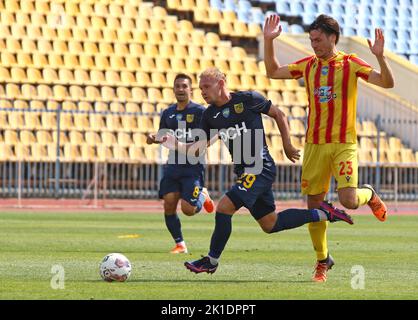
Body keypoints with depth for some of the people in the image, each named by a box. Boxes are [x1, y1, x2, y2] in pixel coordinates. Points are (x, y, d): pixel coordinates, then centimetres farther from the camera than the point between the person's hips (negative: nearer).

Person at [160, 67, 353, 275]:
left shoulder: (248, 99, -7)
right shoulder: (209, 115, 10)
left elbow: (278, 115, 5)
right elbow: (199, 148, 9)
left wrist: (287, 145, 5)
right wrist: (176, 145, -10)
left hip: (260, 168, -8)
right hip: (243, 171, 8)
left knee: (224, 207, -19)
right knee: (270, 225, 12)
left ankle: (211, 261, -5)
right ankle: (322, 213, 26)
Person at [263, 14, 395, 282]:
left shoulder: (350, 64, -3)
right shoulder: (308, 65, 9)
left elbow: (387, 83, -8)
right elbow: (273, 72, 20)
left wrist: (380, 57, -25)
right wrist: (268, 41, 10)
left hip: (344, 144, -4)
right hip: (315, 144, 4)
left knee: (348, 201, -17)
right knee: (314, 204, 2)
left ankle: (370, 195, 20)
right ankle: (322, 260, 18)